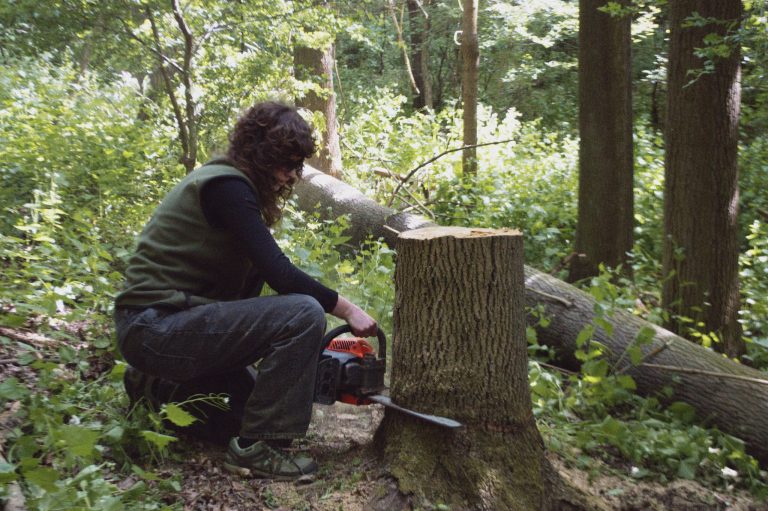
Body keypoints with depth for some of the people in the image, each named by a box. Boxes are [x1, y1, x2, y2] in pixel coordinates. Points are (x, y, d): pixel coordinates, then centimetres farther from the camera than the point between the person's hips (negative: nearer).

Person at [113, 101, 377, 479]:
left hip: (160, 324, 10)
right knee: (303, 313, -20)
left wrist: (305, 343, 7)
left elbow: (260, 275, 13)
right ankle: (256, 446, -11)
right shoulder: (227, 186, -16)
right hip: (155, 329, -10)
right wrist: (347, 309, -12)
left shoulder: (235, 185, 13)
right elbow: (280, 275, -23)